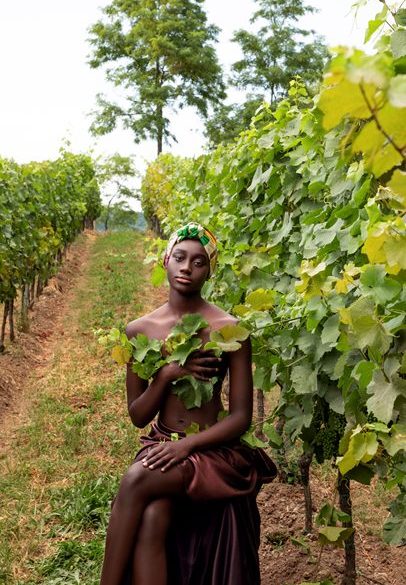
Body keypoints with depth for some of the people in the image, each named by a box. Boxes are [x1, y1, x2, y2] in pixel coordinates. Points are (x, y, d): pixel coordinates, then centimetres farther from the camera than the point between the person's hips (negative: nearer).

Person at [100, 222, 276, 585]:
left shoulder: (229, 330, -7)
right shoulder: (140, 330, 3)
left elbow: (241, 417, -7)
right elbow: (138, 416, 4)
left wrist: (186, 444, -21)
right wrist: (167, 373, -14)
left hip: (214, 451, -2)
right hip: (161, 446, 3)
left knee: (137, 480, -29)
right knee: (151, 521, -29)